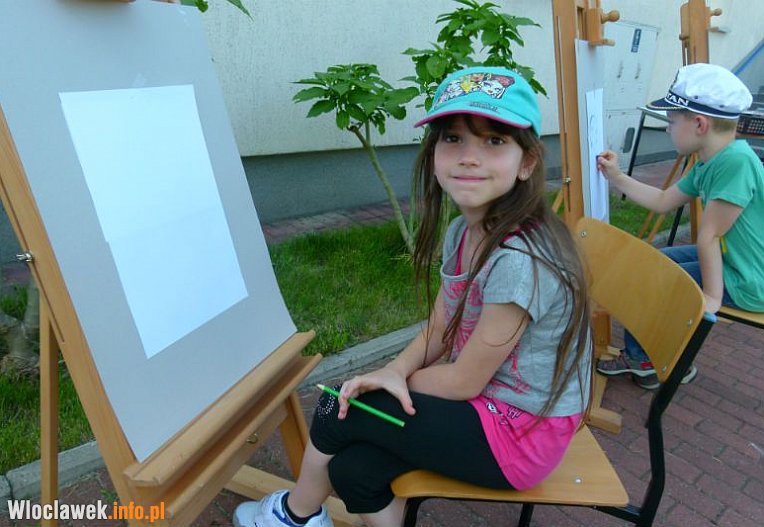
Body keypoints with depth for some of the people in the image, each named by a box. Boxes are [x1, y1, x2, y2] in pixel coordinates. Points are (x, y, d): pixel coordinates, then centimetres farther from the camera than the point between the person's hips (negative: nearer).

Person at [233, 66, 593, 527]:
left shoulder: (519, 259, -30)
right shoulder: (462, 232, -3)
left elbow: (463, 381, -21)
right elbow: (437, 333, 4)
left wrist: (398, 377, -4)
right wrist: (393, 372, -14)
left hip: (523, 434, -6)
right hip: (488, 399, 6)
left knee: (339, 410, -4)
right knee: (354, 468, -6)